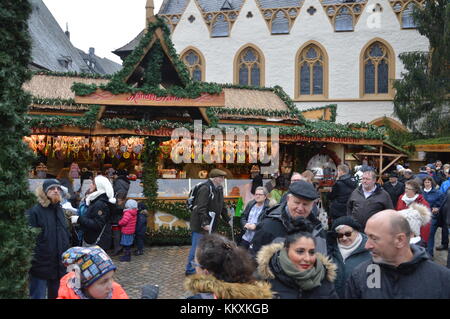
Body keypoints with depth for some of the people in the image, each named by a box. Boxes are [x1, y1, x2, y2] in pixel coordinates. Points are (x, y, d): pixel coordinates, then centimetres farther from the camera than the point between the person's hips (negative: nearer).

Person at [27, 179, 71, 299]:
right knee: (38, 296, 2)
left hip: (60, 265, 7)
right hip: (40, 266, -7)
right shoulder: (34, 211, -12)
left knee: (57, 295, 18)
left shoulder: (59, 209, 12)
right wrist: (30, 262, -19)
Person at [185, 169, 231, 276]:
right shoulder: (205, 189, -20)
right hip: (200, 224, -9)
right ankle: (190, 269, 11)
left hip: (210, 224, 9)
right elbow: (201, 208, -26)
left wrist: (228, 219, 20)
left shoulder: (218, 189, 10)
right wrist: (204, 223, -30)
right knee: (197, 247, -1)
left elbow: (222, 206, 21)